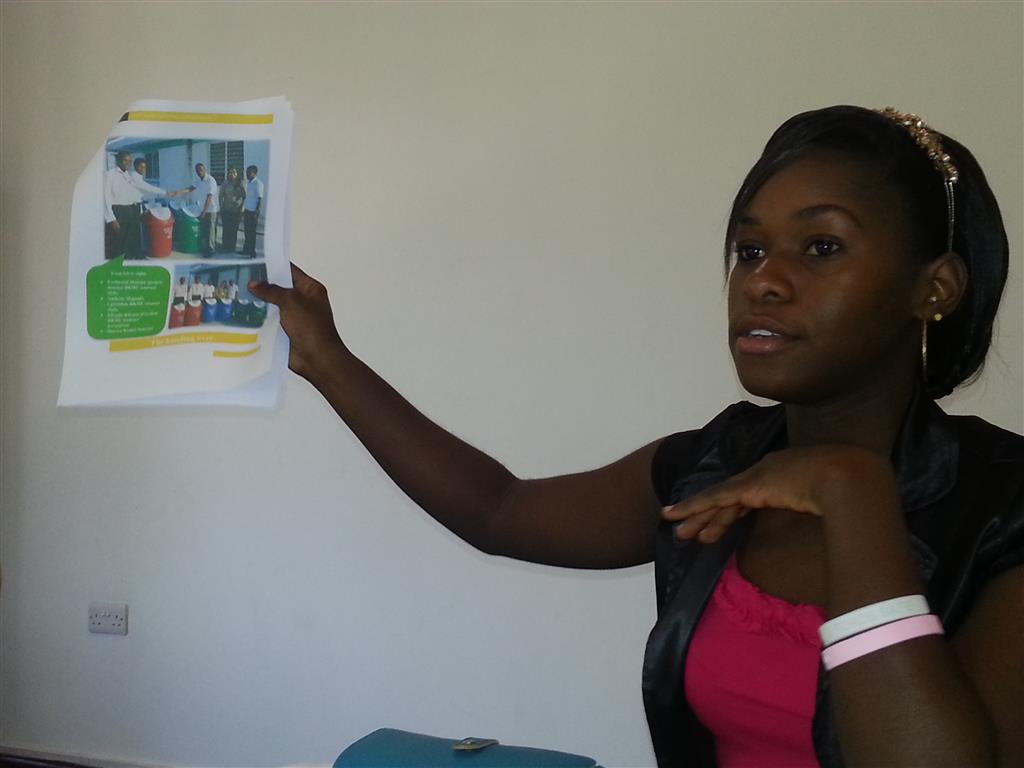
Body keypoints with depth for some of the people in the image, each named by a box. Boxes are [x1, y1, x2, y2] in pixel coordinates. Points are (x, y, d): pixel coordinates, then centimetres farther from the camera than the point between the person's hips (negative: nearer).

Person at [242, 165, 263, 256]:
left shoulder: (258, 184, -11)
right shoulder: (248, 183, 13)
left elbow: (260, 199, -14)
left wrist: (256, 212, -18)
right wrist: (244, 210, 17)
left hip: (253, 211, -8)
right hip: (247, 211, 8)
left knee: (252, 231, -2)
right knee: (247, 231, 12)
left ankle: (252, 251, 5)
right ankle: (246, 249, 19)